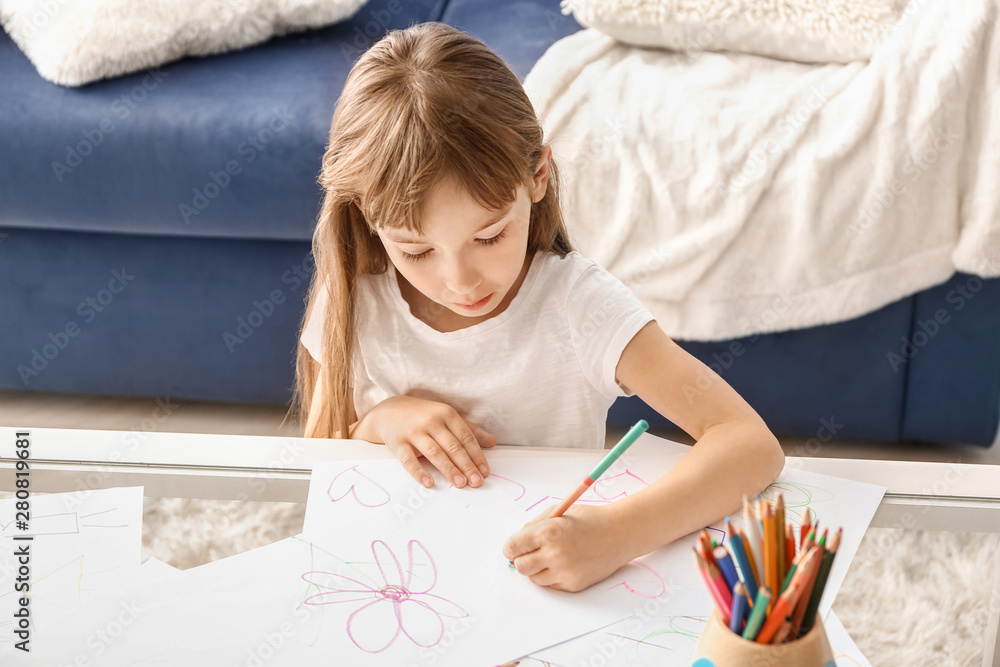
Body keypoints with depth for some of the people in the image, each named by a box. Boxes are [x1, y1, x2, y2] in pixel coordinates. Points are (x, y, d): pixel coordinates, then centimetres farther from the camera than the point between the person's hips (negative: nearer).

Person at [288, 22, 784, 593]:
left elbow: (753, 444, -23)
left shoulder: (580, 305, -17)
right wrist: (378, 423, -15)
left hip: (547, 595, -2)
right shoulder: (352, 304, -8)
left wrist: (616, 533, -37)